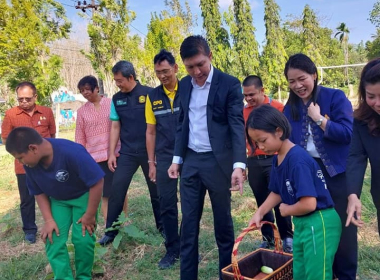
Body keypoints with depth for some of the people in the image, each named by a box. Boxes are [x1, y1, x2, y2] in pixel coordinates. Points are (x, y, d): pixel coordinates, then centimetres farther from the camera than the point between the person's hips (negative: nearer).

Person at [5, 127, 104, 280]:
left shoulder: (72, 152, -37)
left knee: (83, 239, -13)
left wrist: (90, 215, -22)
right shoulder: (30, 164, -17)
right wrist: (48, 220, -10)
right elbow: (39, 192, -1)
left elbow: (97, 182, -30)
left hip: (84, 196, -4)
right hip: (57, 200, 5)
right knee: (53, 239, -8)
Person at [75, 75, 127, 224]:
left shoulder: (112, 103, 0)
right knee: (105, 194, 5)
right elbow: (80, 137, 7)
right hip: (96, 157, 1)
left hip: (116, 154, -1)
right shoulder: (82, 111, 5)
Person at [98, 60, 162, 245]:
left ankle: (162, 227, 26)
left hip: (149, 151, -3)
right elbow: (115, 127, 9)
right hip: (127, 153, 3)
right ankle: (110, 231, 12)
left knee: (156, 191, 9)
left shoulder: (148, 94, -7)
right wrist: (111, 153, 4)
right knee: (116, 191, 0)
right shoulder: (116, 99, 6)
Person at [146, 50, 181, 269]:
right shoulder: (153, 97, 5)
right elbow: (151, 132, 8)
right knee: (167, 205, 7)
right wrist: (151, 163, 5)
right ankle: (173, 249, 21)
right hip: (164, 159, 2)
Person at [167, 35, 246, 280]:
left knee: (223, 222, 9)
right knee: (188, 223, 9)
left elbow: (237, 125, -13)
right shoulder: (184, 85, 8)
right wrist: (177, 158, 10)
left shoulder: (230, 84, -8)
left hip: (218, 161, -4)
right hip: (191, 161, 4)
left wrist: (239, 164, -24)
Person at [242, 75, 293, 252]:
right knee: (262, 202, 12)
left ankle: (287, 237, 17)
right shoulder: (243, 111, 5)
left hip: (274, 160, -4)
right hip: (253, 162, 4)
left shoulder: (277, 107, -7)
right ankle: (268, 237, 25)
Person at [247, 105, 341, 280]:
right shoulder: (277, 159, 2)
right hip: (301, 223, 9)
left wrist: (286, 210, -12)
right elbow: (277, 192, 15)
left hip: (319, 224, -9)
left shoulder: (298, 160, -26)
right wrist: (259, 213, 3)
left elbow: (309, 204, -31)